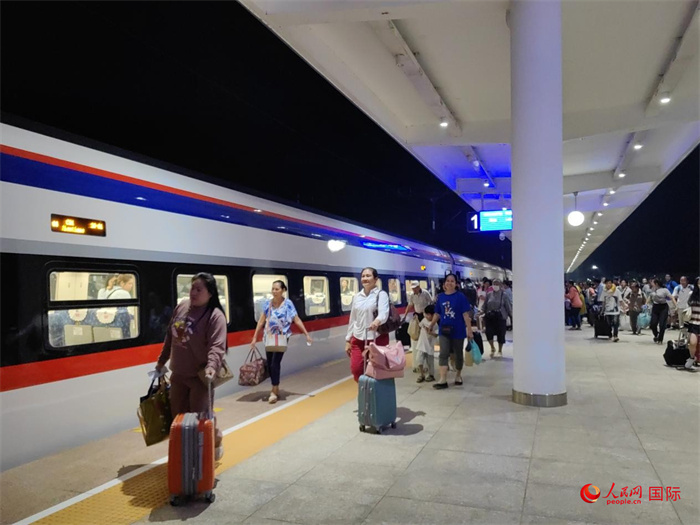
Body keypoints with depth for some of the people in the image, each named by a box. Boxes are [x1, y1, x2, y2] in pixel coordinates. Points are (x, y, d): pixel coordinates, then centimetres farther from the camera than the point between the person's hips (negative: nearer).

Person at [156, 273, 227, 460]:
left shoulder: (215, 316, -18)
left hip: (200, 376, -7)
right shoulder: (181, 307, 4)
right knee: (178, 416, 15)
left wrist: (211, 365, -45)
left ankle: (215, 445, 26)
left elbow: (217, 346, -28)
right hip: (178, 374, 7)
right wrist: (162, 360, 21)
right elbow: (170, 337, 15)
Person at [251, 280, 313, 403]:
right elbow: (261, 321, 4)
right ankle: (276, 389, 24)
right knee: (270, 364, 7)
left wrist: (307, 334, -10)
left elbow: (297, 320, -7)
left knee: (275, 363, -11)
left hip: (282, 337, -4)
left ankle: (274, 392, 1)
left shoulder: (288, 304, -9)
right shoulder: (267, 303, 0)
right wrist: (255, 338, 4)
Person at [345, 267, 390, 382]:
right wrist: (348, 340, 13)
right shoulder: (357, 296, 10)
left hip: (377, 338, -4)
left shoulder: (381, 294, -5)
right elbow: (352, 319, 14)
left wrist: (378, 321, -45)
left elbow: (383, 313, -23)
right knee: (355, 369, 1)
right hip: (358, 339, 4)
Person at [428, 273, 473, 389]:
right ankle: (443, 380, -6)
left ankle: (458, 375, 32)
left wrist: (469, 330, -12)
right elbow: (437, 314, 10)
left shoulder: (460, 297, -6)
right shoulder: (440, 297, 3)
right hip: (444, 330, 2)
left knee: (458, 354, 12)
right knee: (443, 354, -5)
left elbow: (465, 315, -9)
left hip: (458, 330, -2)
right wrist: (430, 326, 7)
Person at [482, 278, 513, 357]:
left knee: (501, 334, 6)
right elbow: (485, 306, 5)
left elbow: (508, 306, -2)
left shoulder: (504, 295, -4)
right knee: (489, 333, -8)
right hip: (490, 317, 2)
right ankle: (492, 348, 18)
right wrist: (481, 311, -8)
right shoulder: (489, 294, 3)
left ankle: (500, 351, 27)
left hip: (500, 317, -2)